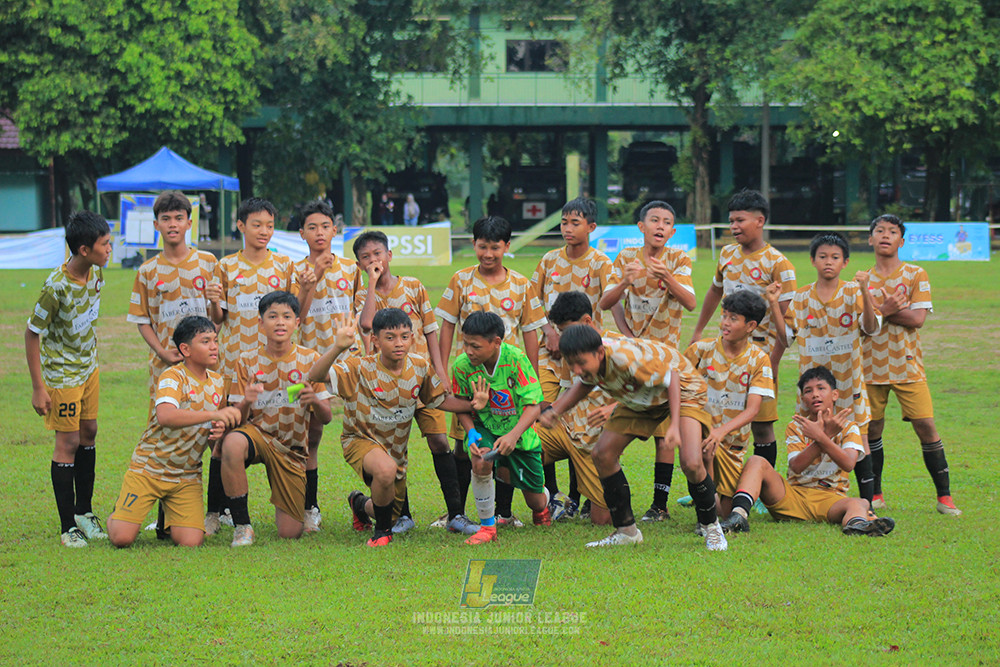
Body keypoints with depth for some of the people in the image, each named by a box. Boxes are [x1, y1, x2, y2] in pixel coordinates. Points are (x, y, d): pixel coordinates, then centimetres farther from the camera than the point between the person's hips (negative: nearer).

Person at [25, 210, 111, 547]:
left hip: (88, 367, 7)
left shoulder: (96, 272, -6)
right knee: (68, 442, -3)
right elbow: (32, 333, -19)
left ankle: (84, 511, 28)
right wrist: (38, 388, -17)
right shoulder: (57, 286, -28)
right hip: (61, 372, -7)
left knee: (89, 433, 14)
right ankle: (68, 526, 5)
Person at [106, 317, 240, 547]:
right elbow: (165, 416, -35)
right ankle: (118, 512, 24)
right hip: (149, 468, -5)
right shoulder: (173, 377, -15)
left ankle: (169, 517, 21)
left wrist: (220, 430, -6)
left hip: (187, 475, 5)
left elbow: (220, 421, 20)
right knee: (122, 538, -14)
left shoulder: (218, 382, 6)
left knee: (191, 542, -15)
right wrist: (213, 414, -39)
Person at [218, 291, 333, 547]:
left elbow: (326, 418, -2)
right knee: (232, 444, -39)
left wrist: (316, 402, -25)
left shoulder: (310, 360, -1)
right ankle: (242, 525, -22)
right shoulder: (247, 362, -2)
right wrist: (245, 403, -27)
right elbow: (237, 419, -4)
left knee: (290, 533, -7)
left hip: (292, 448, 0)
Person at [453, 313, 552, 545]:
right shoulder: (462, 365, -18)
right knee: (481, 461, -35)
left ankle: (542, 508, 51)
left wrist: (514, 434, -41)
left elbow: (534, 406, -26)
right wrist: (471, 432, -23)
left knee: (536, 501, 8)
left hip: (519, 431, -1)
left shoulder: (516, 359, -26)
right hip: (484, 427, 1)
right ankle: (487, 526, -15)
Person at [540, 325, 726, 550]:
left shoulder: (626, 358, -41)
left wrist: (675, 425, -39)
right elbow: (585, 384, 5)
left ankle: (711, 527, 2)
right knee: (602, 454, -4)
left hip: (683, 390, -7)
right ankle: (626, 531, 11)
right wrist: (555, 410, -9)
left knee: (691, 463, -25)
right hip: (640, 400, 7)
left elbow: (671, 376, -30)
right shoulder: (587, 361, -19)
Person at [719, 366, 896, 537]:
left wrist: (820, 436, -25)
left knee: (858, 504, -35)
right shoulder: (796, 427, 9)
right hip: (793, 495, 2)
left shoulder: (848, 428, 8)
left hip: (829, 499, -1)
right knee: (757, 462, -19)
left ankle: (856, 524, -75)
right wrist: (827, 434, -18)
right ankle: (739, 515, -44)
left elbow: (848, 464, -13)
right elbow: (796, 466, -10)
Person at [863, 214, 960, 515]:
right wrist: (884, 309, -18)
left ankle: (944, 496, -2)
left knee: (925, 426, -9)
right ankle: (875, 495, 19)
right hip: (871, 366, 2)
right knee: (871, 430, 5)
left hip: (907, 365, -2)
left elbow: (918, 318, -10)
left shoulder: (916, 275, 2)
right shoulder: (863, 281, 8)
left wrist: (878, 311, -11)